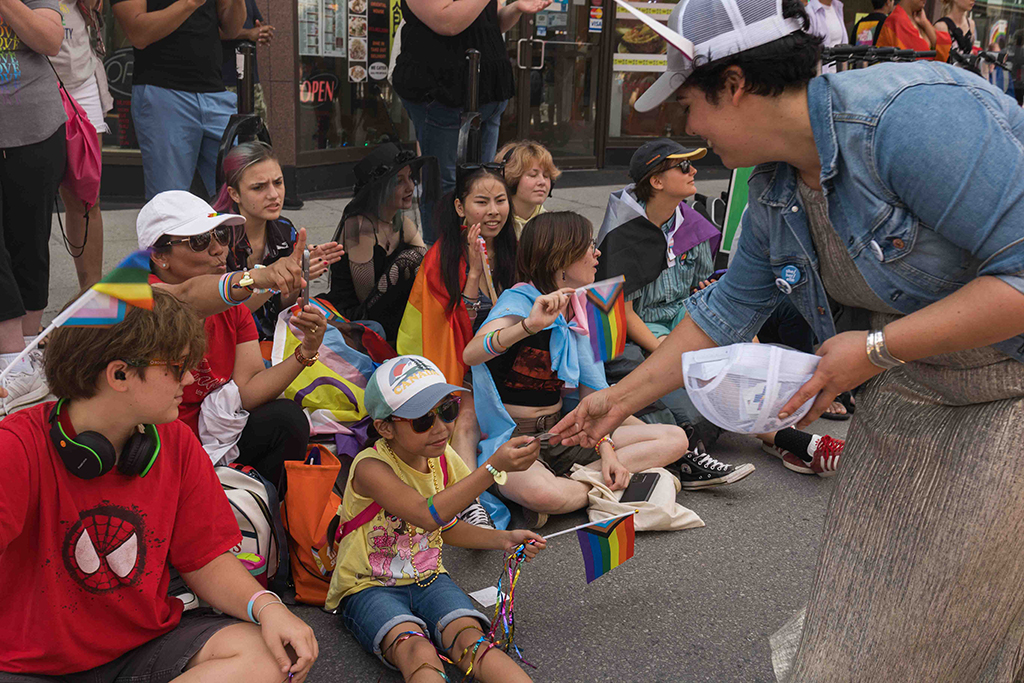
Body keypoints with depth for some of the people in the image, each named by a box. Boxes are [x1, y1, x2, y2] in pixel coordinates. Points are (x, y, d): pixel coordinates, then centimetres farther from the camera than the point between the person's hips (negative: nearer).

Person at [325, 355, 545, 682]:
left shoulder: (444, 460, 2)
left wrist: (502, 539, 4)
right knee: (418, 651, -36)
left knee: (471, 639, -27)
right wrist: (494, 467, -40)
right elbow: (429, 515, -35)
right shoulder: (370, 467, -20)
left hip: (427, 578, 4)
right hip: (368, 586, -4)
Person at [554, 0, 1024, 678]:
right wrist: (620, 399, 14)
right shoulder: (774, 194, 0)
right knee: (871, 579, 12)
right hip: (914, 383, 7)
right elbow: (730, 308, 11)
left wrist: (878, 350, -25)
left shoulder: (908, 115, -28)